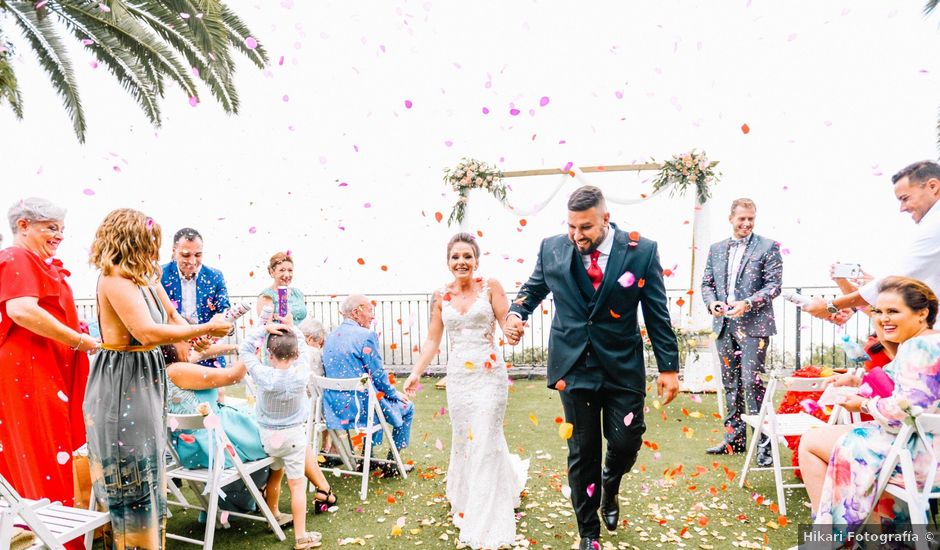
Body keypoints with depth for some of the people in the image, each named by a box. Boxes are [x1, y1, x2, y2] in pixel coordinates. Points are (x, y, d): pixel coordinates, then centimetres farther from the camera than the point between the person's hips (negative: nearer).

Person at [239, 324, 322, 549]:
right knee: (297, 484, 4)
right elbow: (302, 345, 0)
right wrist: (290, 328, -1)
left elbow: (245, 350, -6)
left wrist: (264, 328, -13)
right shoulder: (301, 373, -17)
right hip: (294, 435, -2)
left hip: (268, 435, 2)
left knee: (274, 475, 24)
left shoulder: (263, 375, -18)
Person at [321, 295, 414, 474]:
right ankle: (391, 464, 20)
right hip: (359, 406, -8)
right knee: (407, 407, 15)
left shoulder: (331, 337, 10)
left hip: (334, 406, 8)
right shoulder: (366, 335, -15)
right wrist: (394, 393, 5)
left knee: (375, 398, 36)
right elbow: (378, 374, -14)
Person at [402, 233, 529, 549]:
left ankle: (484, 524, 13)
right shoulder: (441, 296, 5)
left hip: (489, 373, -4)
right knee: (463, 439, 14)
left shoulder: (490, 287, -4)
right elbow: (432, 340, 9)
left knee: (484, 442, -2)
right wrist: (416, 373, 2)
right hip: (458, 376, 4)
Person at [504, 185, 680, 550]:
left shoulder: (641, 251, -7)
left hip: (623, 368, 0)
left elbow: (657, 314, -2)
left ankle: (610, 486, 42)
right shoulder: (552, 249, -3)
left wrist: (668, 367, -1)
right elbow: (533, 288, 12)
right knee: (582, 452, 9)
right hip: (574, 367, 1)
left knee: (626, 443, 3)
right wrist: (516, 313, -8)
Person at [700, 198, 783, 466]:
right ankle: (734, 438, 23)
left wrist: (748, 303, -19)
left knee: (752, 382, -10)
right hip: (724, 325, 5)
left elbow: (774, 284, -6)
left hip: (753, 325, -5)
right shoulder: (716, 249, 13)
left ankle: (764, 443, 0)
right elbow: (707, 283, 14)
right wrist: (711, 303, -6)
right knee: (730, 383, 12)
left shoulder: (768, 247, 0)